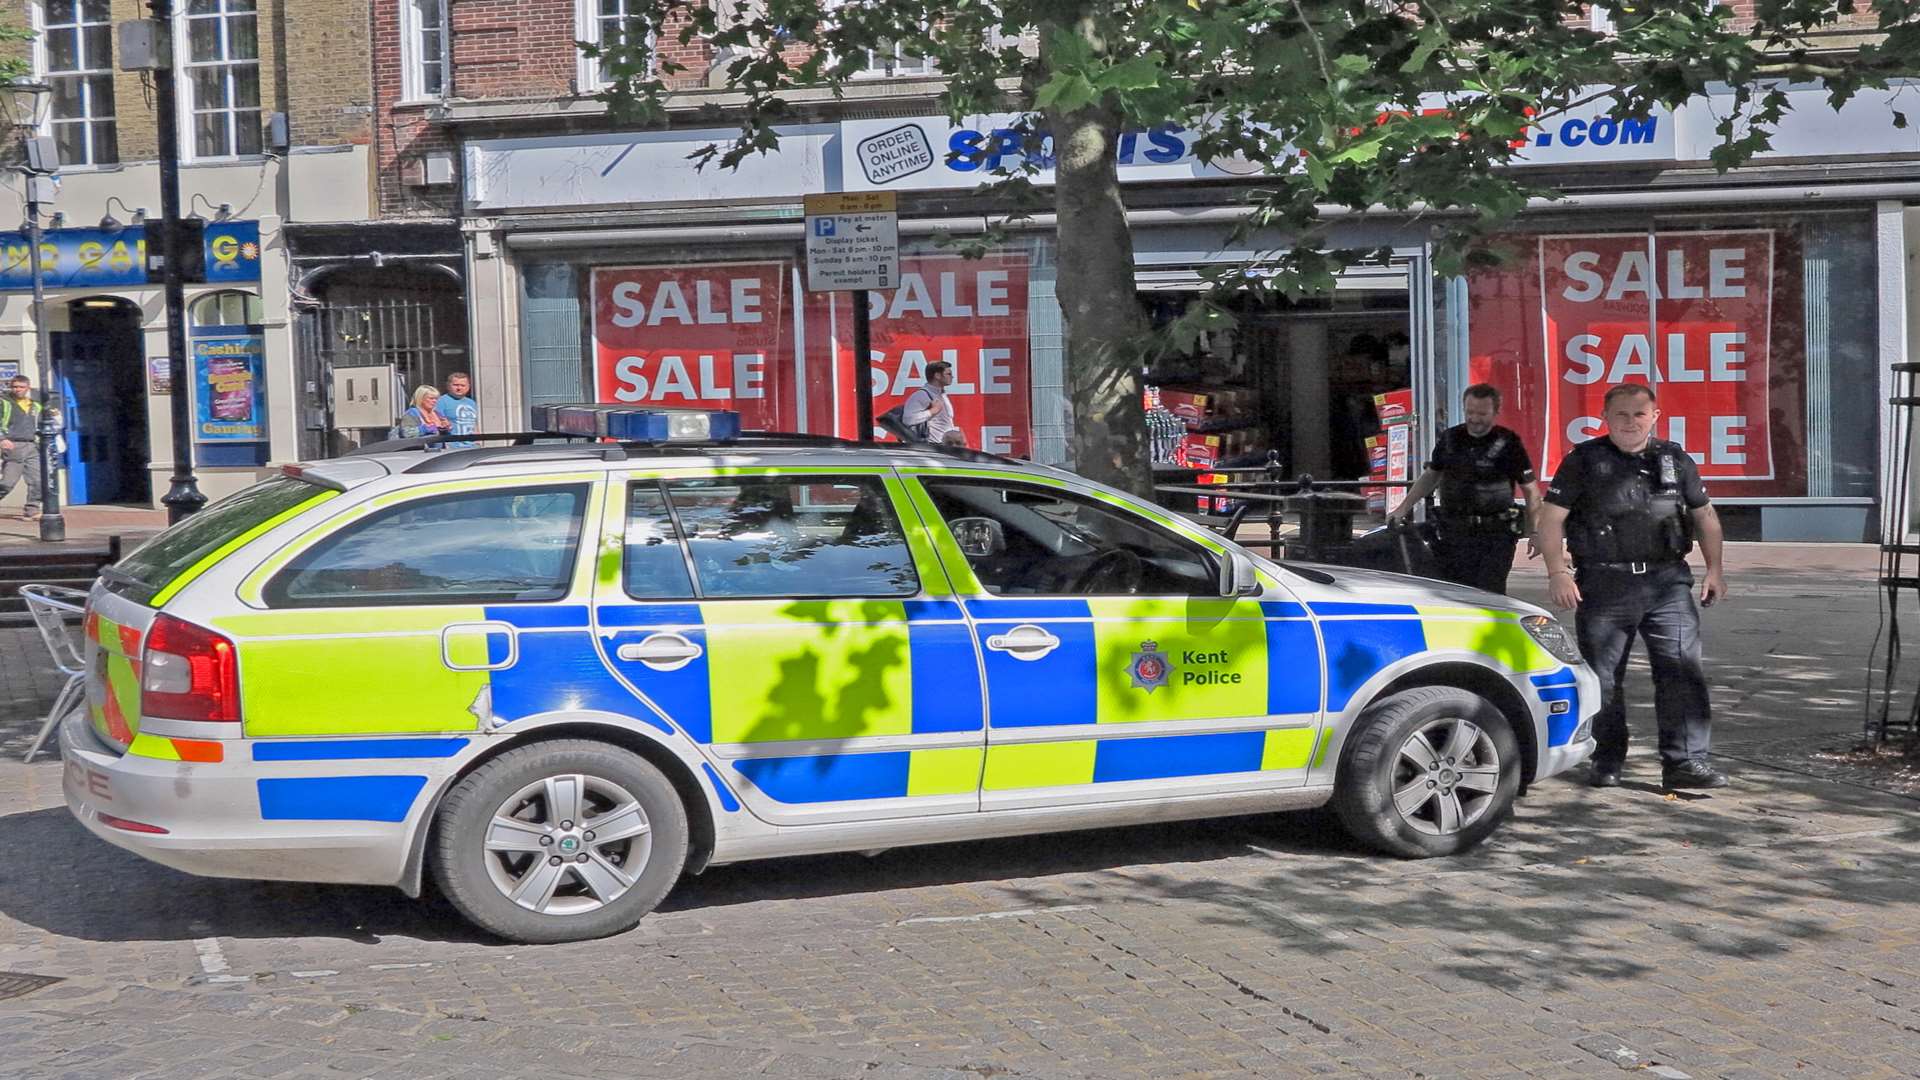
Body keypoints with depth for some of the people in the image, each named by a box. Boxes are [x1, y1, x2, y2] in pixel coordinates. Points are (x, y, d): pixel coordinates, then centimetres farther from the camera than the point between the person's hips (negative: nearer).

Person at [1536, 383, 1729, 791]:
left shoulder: (1676, 461, 11)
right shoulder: (1584, 462, 2)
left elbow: (1704, 516, 20)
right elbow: (1551, 518, 0)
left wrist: (1714, 569, 12)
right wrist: (1557, 572, -10)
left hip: (1667, 582, 2)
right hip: (1604, 585, -2)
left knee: (1683, 671, -7)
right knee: (1603, 678, 5)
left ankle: (1685, 761, -5)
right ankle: (1608, 761, 18)